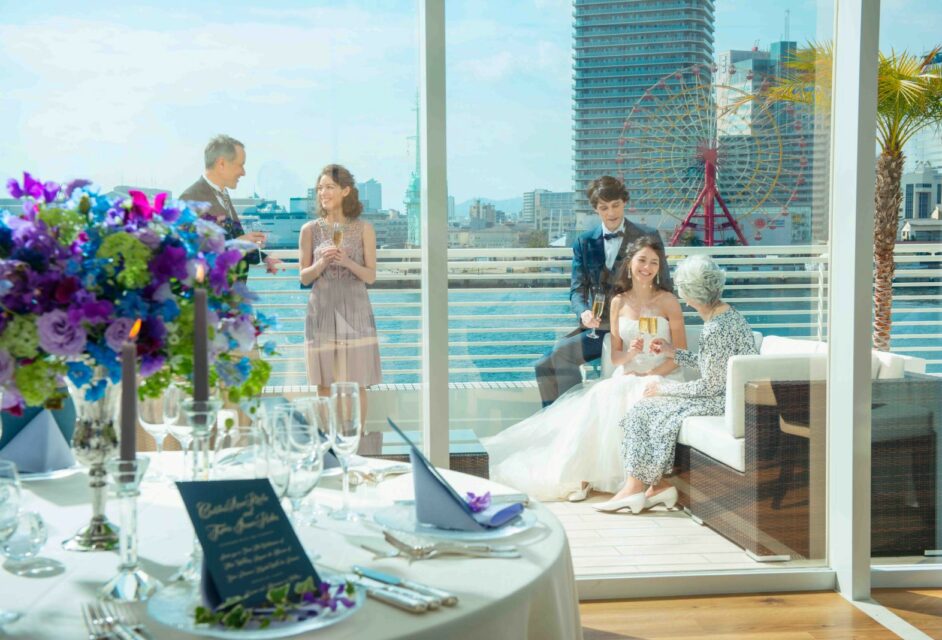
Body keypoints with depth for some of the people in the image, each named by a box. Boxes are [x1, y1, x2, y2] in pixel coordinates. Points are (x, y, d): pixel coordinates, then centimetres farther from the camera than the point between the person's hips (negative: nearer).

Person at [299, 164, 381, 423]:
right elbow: (304, 277, 5)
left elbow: (371, 276, 1)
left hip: (355, 311, -1)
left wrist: (347, 262, -17)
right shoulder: (310, 230, 4)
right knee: (324, 384, 5)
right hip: (321, 311, 1)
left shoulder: (364, 229, 1)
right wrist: (322, 262, -14)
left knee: (356, 383, 2)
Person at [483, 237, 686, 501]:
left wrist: (650, 374, -15)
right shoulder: (618, 303, 9)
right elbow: (615, 356, 9)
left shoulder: (668, 301, 1)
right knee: (598, 398, -30)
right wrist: (630, 353, -14)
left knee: (641, 400, -37)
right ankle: (583, 473, -29)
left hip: (662, 378, -2)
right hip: (625, 378, 3)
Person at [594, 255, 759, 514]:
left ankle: (636, 488, -3)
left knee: (651, 410, -9)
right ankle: (657, 484, -1)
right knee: (649, 408, 4)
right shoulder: (726, 313, 9)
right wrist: (673, 353, 20)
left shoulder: (715, 330, -22)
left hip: (724, 401, -10)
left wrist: (665, 388, -8)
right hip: (726, 394, 10)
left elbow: (710, 385, -19)